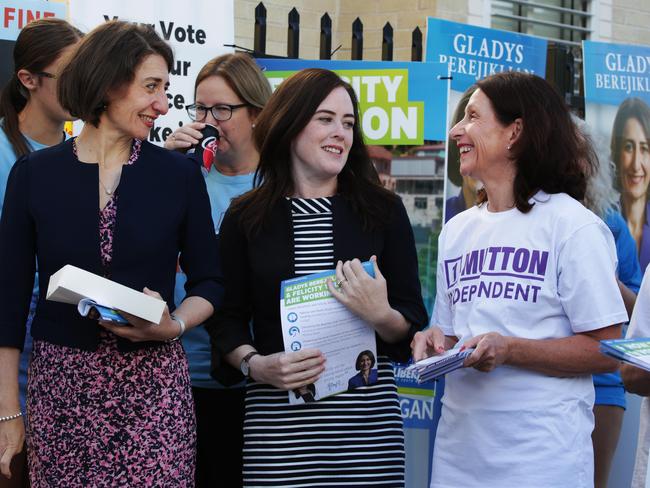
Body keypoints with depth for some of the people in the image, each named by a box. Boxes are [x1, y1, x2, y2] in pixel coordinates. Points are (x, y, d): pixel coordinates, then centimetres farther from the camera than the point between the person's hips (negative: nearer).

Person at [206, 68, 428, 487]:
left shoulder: (383, 210, 6)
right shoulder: (247, 216, 6)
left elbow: (413, 324, 6)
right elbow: (228, 319, 7)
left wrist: (380, 315, -15)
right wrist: (255, 365, -12)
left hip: (368, 416, 0)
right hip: (278, 420, 0)